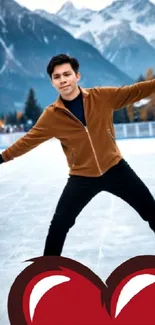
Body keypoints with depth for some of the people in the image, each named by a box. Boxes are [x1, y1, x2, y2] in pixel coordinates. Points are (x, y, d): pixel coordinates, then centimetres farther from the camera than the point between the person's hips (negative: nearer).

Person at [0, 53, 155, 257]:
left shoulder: (102, 96, -9)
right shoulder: (51, 115, -9)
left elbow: (135, 92, -3)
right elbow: (28, 140, -1)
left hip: (115, 168, 0)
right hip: (82, 177, 0)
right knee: (59, 225, 2)